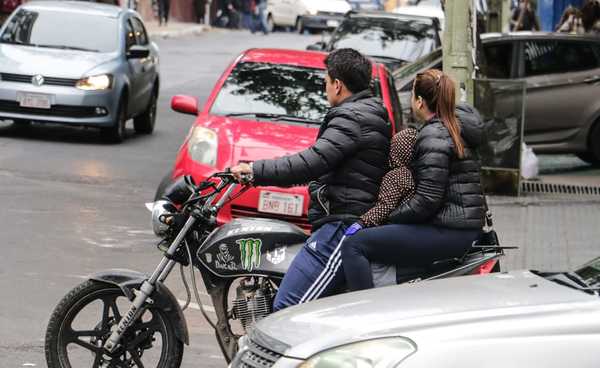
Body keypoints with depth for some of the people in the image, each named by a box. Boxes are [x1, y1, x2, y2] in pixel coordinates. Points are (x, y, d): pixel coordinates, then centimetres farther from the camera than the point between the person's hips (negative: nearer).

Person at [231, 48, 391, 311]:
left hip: (342, 227, -11)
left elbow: (314, 161, -23)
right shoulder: (373, 114, 21)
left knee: (287, 308, -20)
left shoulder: (351, 118, -11)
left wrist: (256, 171, -19)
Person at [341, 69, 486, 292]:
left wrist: (389, 217, -10)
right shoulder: (455, 126, 16)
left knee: (354, 245, -14)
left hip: (448, 233, -11)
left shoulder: (434, 136, -14)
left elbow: (427, 200, -20)